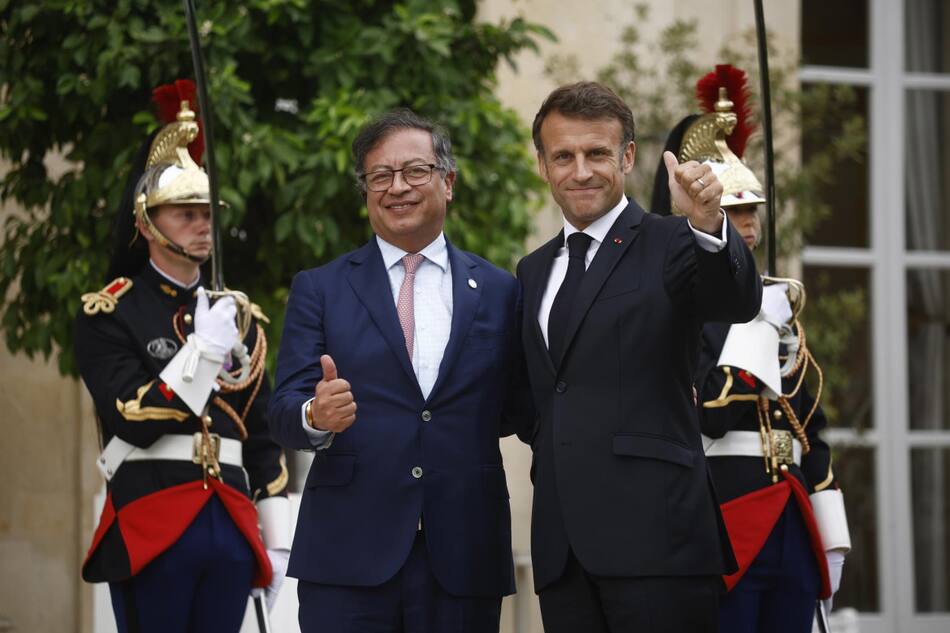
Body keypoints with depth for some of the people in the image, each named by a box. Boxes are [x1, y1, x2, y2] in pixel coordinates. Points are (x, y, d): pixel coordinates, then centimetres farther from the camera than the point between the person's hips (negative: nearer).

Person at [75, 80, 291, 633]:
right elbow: (132, 422, -11)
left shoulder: (238, 317, 16)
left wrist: (277, 540, 13)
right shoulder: (109, 313, 0)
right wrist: (202, 351, -17)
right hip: (152, 534, -5)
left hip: (231, 529, 5)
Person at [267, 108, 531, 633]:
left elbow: (515, 412, 14)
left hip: (463, 562, 1)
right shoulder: (319, 289, 8)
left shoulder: (499, 291, 11)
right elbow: (283, 412, -1)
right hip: (347, 557, -1)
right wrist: (316, 416, -21)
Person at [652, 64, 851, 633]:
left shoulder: (778, 303, 18)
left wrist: (832, 538, 15)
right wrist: (757, 323, -12)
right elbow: (707, 411, -20)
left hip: (791, 525, 8)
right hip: (722, 530, -7)